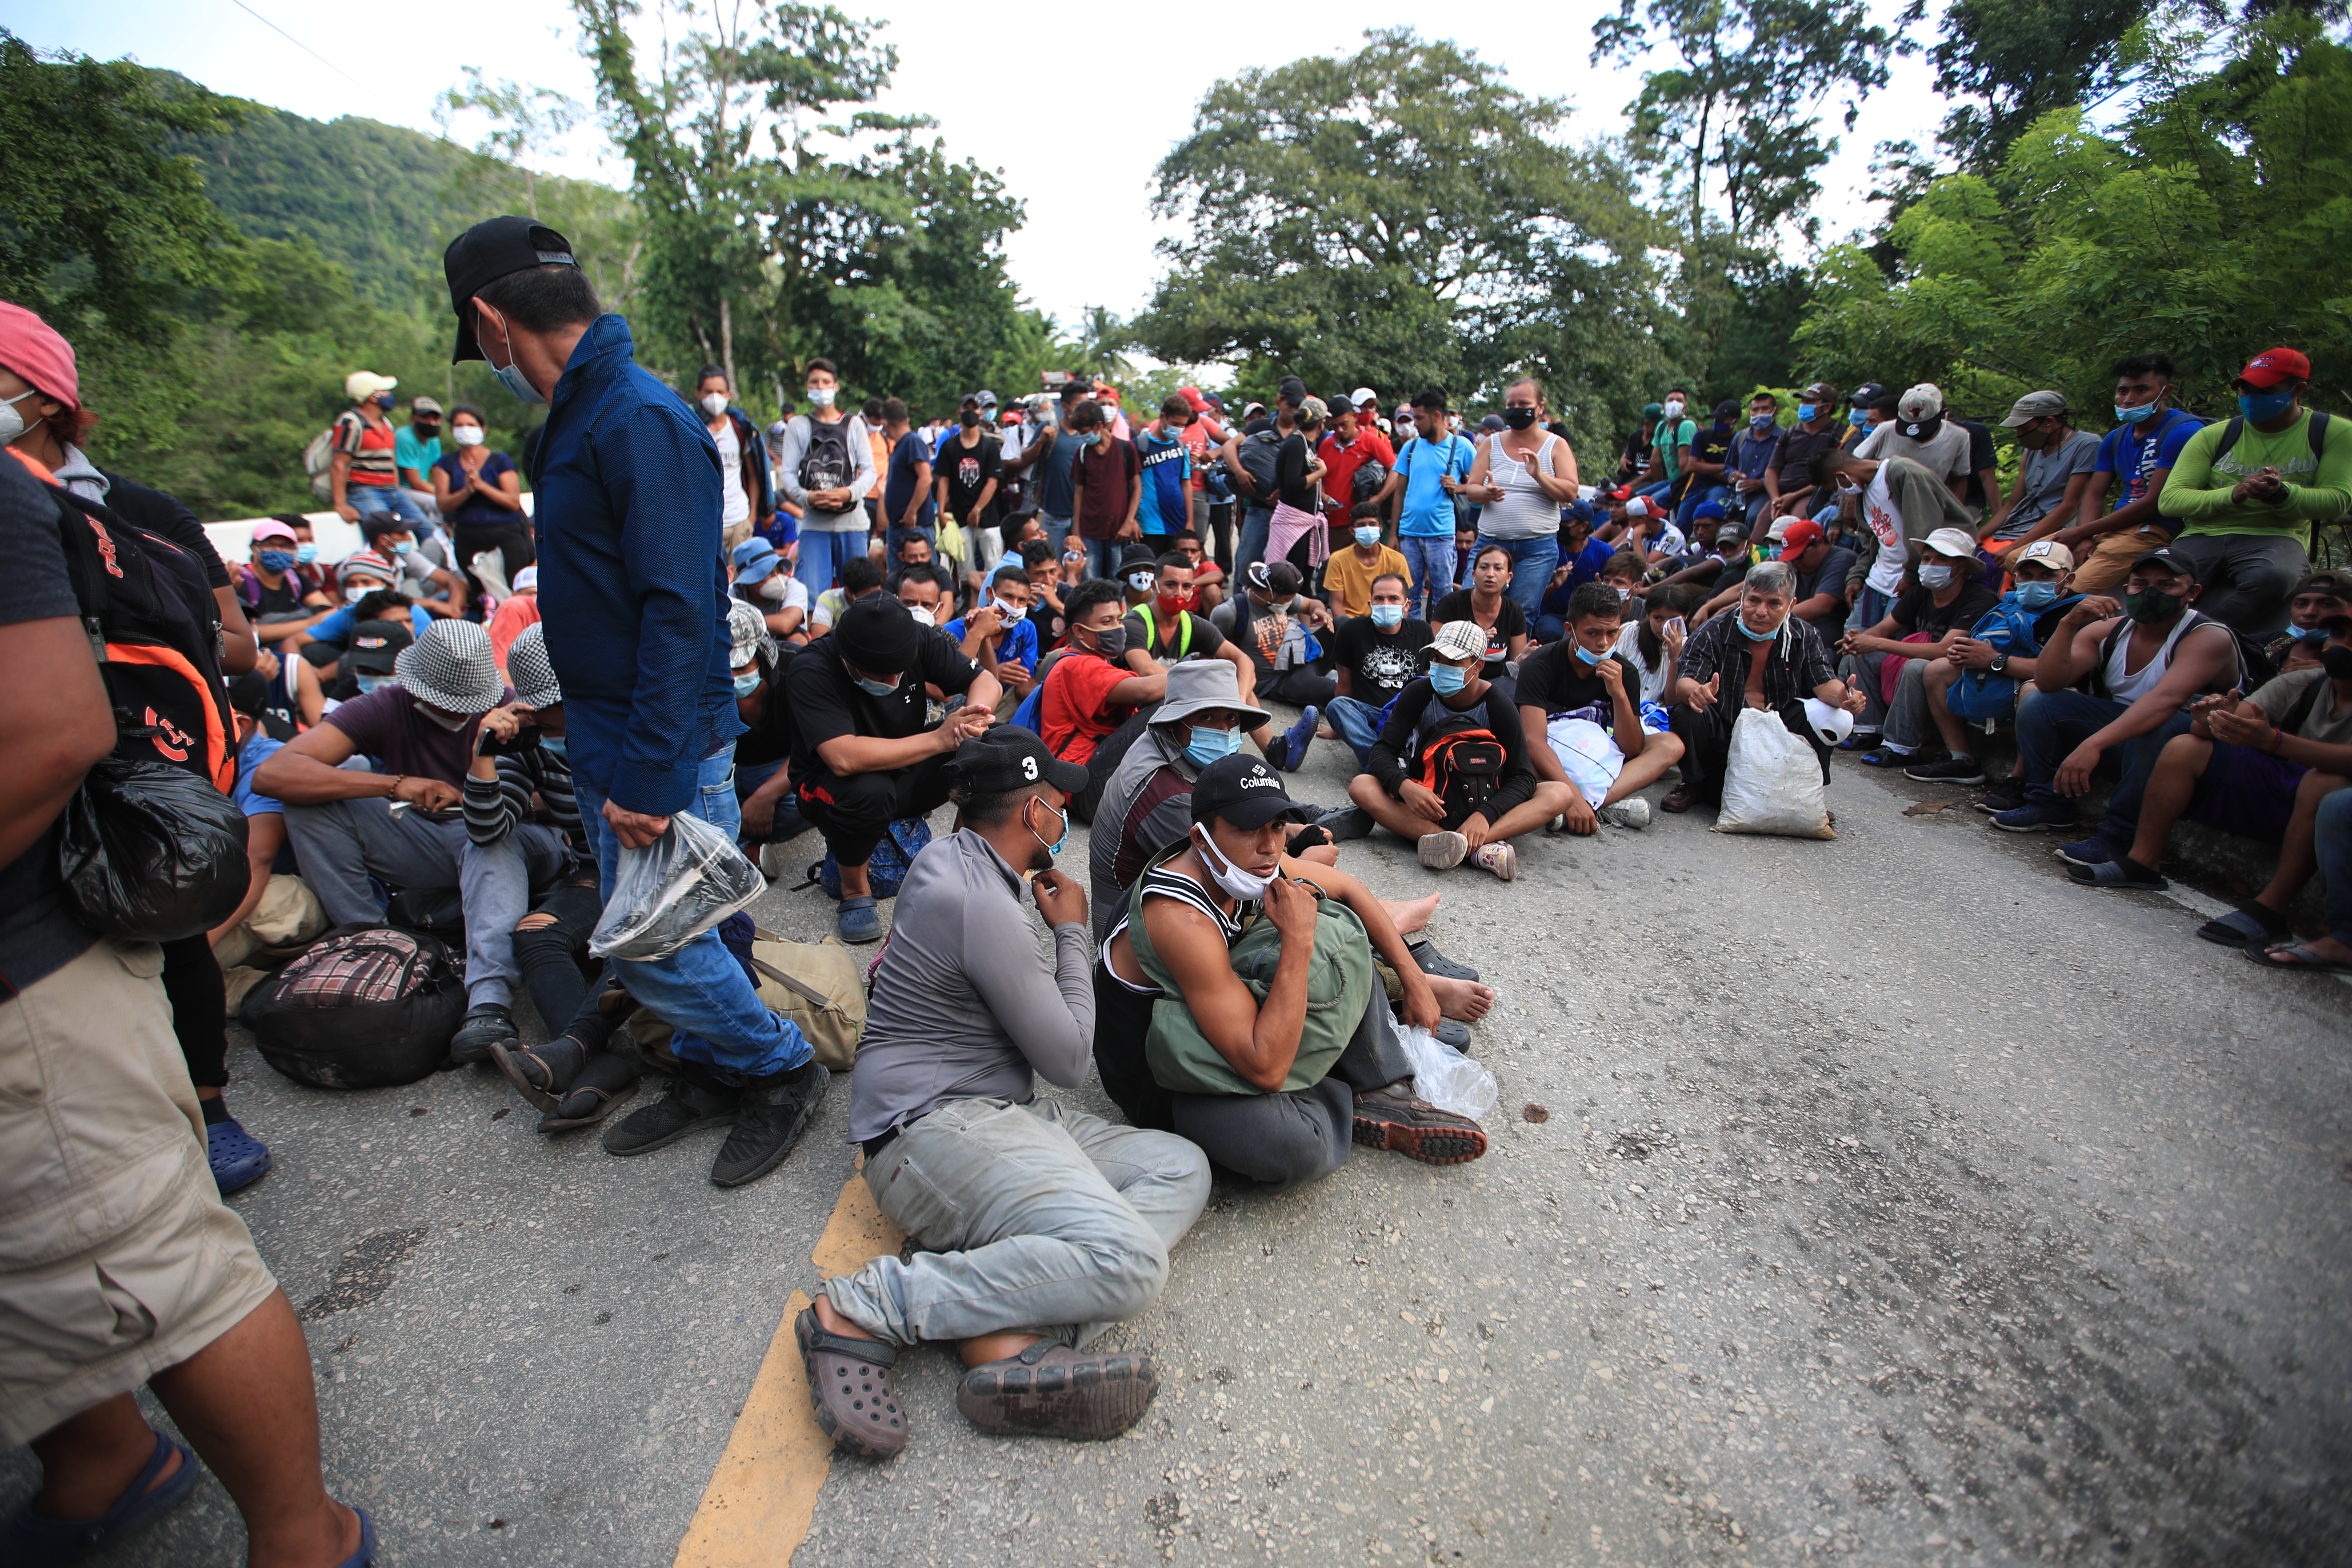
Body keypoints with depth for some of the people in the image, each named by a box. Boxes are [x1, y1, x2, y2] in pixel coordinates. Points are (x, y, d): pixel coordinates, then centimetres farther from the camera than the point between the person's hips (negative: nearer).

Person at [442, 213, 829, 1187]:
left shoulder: (641, 421, -18)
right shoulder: (582, 415, 14)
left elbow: (680, 611, -25)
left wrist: (651, 776, -26)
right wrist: (604, 754, 19)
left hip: (662, 750, -10)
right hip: (606, 742, 10)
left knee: (662, 949, -2)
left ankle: (783, 1071, 19)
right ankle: (711, 1073, 35)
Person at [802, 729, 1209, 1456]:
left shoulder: (943, 858, 13)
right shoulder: (982, 904, -18)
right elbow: (1068, 1061, -9)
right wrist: (1071, 933, 1)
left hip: (990, 1117, 11)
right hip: (934, 1128, -11)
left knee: (1181, 1166, -2)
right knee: (1128, 1260, -31)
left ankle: (1016, 1337, -21)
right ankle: (861, 1310, -16)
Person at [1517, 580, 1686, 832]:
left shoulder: (1624, 671, -5)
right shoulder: (1540, 666, -17)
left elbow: (1631, 750, -10)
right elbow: (1533, 741, -28)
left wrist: (1619, 693, -24)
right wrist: (1573, 796, -40)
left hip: (1599, 757, 5)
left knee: (1671, 745, -17)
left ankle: (1591, 803, -37)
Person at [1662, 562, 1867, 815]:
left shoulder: (1804, 637, 1)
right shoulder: (1714, 633, -11)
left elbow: (1825, 684, -2)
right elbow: (1683, 684, -23)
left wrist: (1842, 697, -28)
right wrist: (1696, 692, -48)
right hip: (1723, 732, -2)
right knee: (1688, 715, -31)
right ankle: (1696, 785, -4)